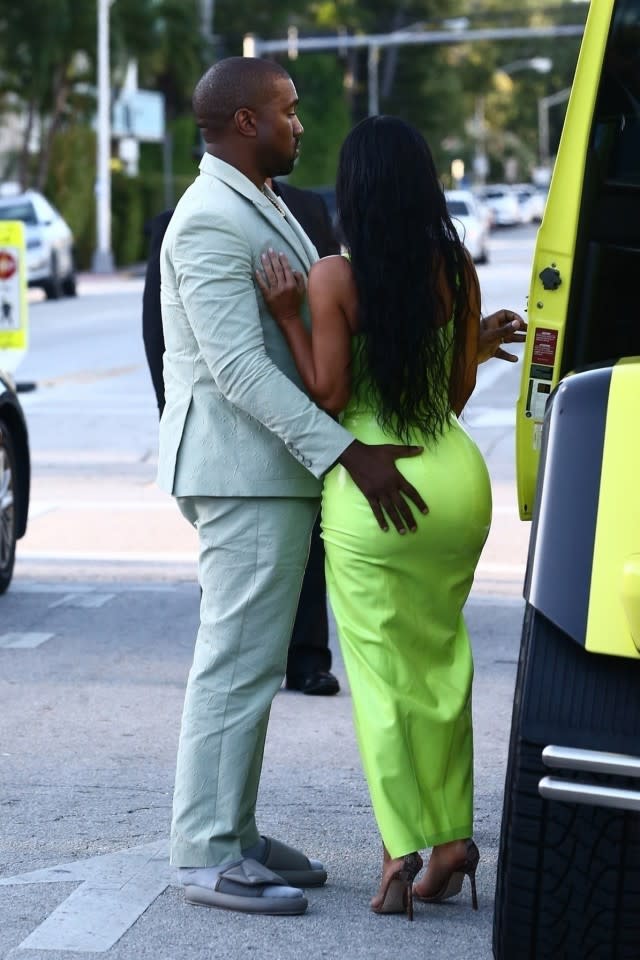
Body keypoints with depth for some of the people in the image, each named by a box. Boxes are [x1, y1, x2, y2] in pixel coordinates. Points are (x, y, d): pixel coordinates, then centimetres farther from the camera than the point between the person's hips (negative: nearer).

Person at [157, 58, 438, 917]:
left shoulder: (260, 208, 17)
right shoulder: (210, 221, -17)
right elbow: (238, 367, -24)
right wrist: (347, 453, -29)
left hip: (274, 467, 11)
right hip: (243, 469, -11)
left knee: (252, 661, 14)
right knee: (237, 661, -8)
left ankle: (234, 833, 21)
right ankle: (207, 857, -4)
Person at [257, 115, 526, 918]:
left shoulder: (334, 279, -10)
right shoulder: (456, 270, 1)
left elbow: (329, 396, -9)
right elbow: (458, 392, 8)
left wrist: (288, 316, -6)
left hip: (369, 487, -4)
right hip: (455, 474, 4)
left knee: (380, 670, 6)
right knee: (441, 656, 17)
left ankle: (402, 847, 1)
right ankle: (452, 835, 17)